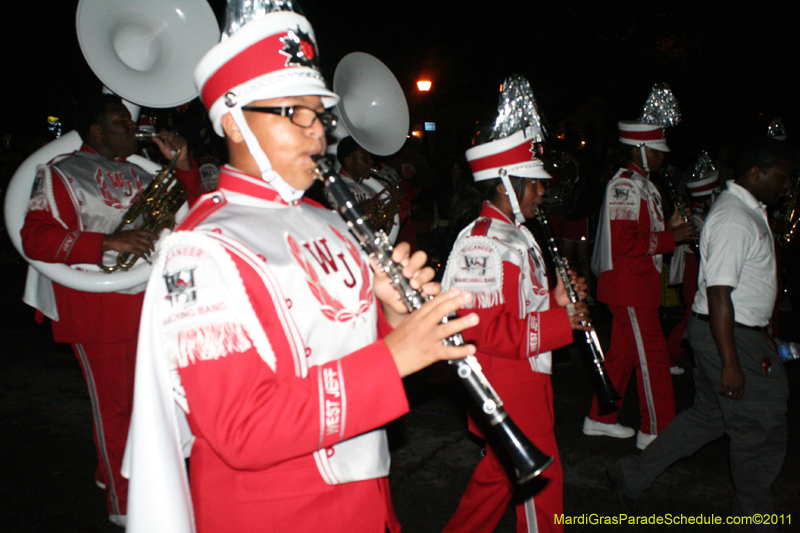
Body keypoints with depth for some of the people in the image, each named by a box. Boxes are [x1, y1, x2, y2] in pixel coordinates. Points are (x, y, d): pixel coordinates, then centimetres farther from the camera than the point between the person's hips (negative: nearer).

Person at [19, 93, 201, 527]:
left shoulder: (138, 172, 17)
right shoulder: (61, 174, -3)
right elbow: (36, 239, -14)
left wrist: (182, 165, 6)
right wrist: (108, 242, -24)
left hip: (149, 302, 6)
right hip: (99, 310, -6)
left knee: (144, 395, 13)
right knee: (113, 402, 2)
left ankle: (112, 471, 36)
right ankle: (124, 501, 18)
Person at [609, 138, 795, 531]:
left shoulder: (748, 210, 14)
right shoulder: (734, 219, -20)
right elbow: (719, 295, -25)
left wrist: (761, 334, 24)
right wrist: (731, 363, -25)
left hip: (740, 331, 11)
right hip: (729, 336, -11)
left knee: (708, 415, 17)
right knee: (760, 428, 4)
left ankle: (634, 475, 25)